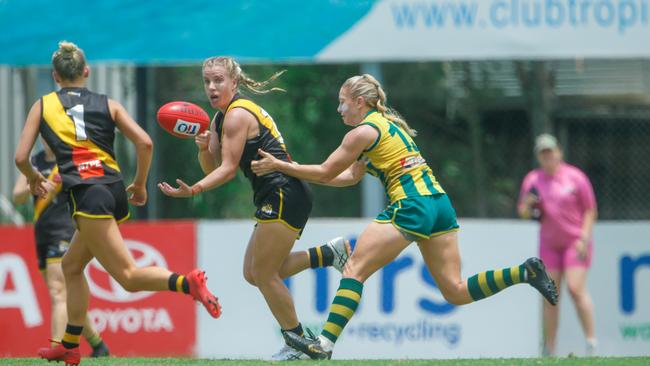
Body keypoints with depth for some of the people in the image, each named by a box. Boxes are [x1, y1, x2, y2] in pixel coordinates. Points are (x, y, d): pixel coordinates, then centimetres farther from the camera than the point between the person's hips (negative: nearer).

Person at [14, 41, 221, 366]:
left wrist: (33, 178, 27)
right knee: (71, 266, 23)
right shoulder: (107, 104, 15)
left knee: (128, 275, -10)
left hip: (86, 194, -6)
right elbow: (144, 143, 4)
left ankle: (188, 283, -36)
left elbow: (21, 157, 6)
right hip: (115, 191, 6)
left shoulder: (43, 105, 10)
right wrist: (140, 184, 18)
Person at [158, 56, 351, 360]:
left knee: (264, 275, -7)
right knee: (254, 274, 9)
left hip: (284, 197, -10)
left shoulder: (238, 115, -14)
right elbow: (213, 168, 13)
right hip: (276, 200, 10)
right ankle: (327, 254, 13)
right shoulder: (220, 119, 16)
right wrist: (204, 147, -7)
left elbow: (228, 168, -19)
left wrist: (193, 190, -29)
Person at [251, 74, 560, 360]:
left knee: (355, 268, -6)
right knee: (456, 292, 6)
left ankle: (324, 344, -15)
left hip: (411, 207, -9)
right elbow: (351, 176, 27)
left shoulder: (365, 131, -4)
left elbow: (326, 172, 0)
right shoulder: (387, 124, 24)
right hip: (439, 204, 9)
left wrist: (279, 166, 9)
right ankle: (526, 272, -5)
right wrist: (296, 172, 24)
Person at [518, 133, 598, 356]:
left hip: (575, 242, -4)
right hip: (549, 244, 4)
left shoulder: (575, 177, -6)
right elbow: (523, 213, 9)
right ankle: (549, 350, 6)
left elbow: (590, 211, -2)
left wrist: (584, 238, -13)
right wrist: (527, 205, -14)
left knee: (576, 288, -16)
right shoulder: (532, 180, 4)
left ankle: (591, 342, -10)